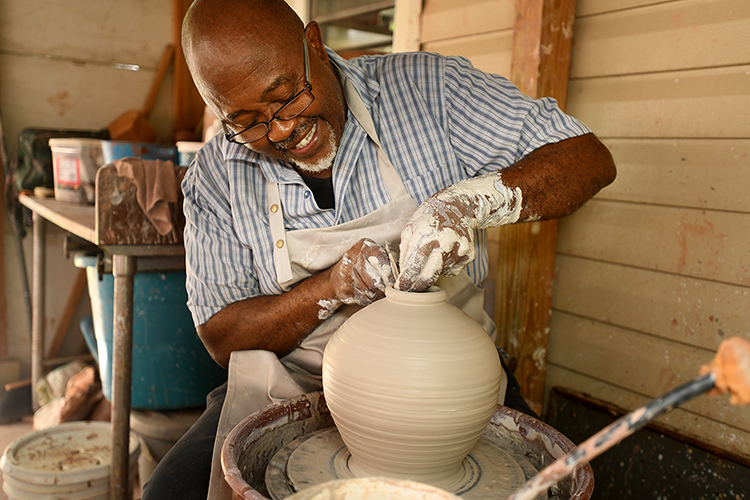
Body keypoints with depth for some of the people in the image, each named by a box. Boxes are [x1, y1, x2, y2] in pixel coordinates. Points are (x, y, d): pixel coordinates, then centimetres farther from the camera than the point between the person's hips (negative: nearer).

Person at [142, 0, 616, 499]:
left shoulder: (426, 88, -9)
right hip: (295, 391, 2)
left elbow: (590, 159, -9)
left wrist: (471, 199, -28)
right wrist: (332, 287, -21)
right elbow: (223, 339, -3)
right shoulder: (215, 177, -4)